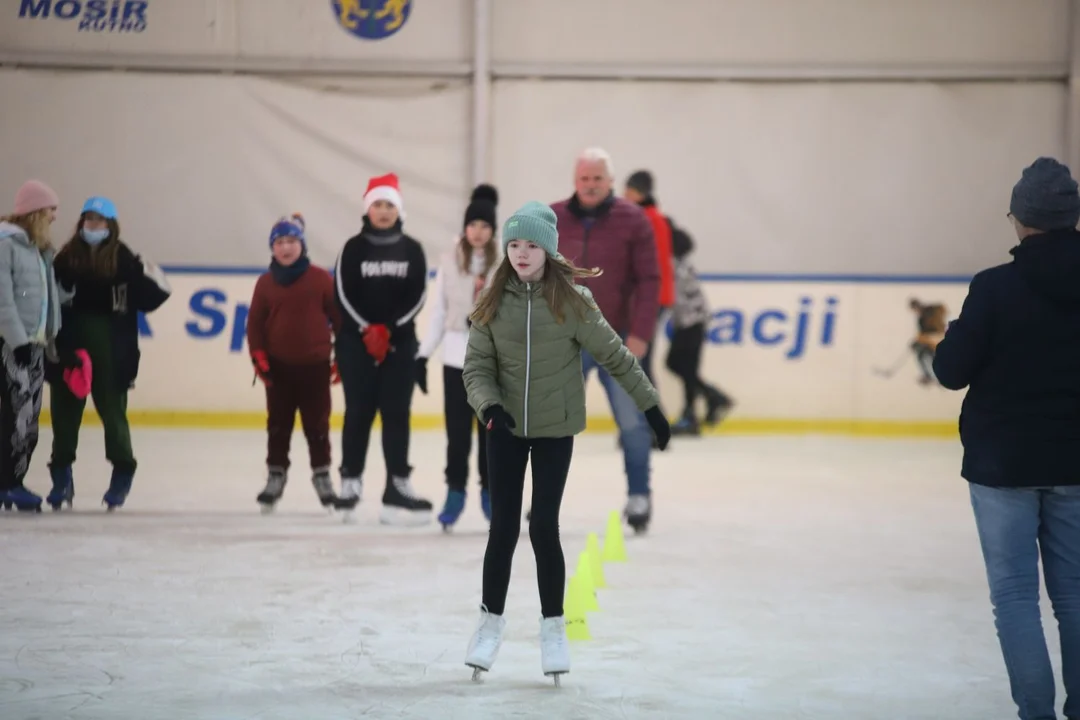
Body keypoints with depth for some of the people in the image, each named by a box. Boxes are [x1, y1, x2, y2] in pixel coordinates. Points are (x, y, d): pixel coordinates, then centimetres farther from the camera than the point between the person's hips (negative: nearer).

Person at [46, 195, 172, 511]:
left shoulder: (123, 259, -2)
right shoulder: (67, 257, 3)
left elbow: (145, 301, -2)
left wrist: (158, 286, -19)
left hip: (110, 352, -2)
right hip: (70, 346, 2)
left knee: (112, 409, 2)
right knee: (64, 409, 7)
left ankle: (122, 473, 17)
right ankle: (61, 477, 19)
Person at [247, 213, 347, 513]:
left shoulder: (320, 279, -5)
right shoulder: (266, 283, 1)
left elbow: (339, 317, -1)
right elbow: (255, 323, 3)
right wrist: (258, 357, -5)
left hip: (315, 365, -2)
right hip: (278, 367, 2)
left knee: (317, 424, 5)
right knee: (278, 424, 9)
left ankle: (322, 476, 15)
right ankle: (275, 476, 19)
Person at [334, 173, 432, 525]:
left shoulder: (411, 250, 5)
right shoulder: (353, 248, 0)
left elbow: (417, 296, 1)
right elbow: (342, 294, -4)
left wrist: (389, 329, -11)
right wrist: (368, 330, -13)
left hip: (399, 343, 2)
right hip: (356, 341, -1)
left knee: (396, 412, -1)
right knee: (359, 411, -2)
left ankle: (398, 484, -1)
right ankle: (351, 481, 5)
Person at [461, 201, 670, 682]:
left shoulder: (570, 301, -10)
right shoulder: (493, 302, -4)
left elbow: (614, 355, -4)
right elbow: (476, 367, -2)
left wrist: (651, 407, -1)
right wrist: (490, 405, -22)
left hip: (554, 430, -2)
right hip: (506, 429, 2)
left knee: (544, 526, -2)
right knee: (503, 526, 6)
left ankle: (552, 627, 14)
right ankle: (491, 621, 22)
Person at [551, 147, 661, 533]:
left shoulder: (632, 220, -4)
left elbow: (648, 280, -5)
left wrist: (640, 334, -11)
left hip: (618, 341, -1)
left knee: (632, 421, 4)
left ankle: (639, 496, 17)